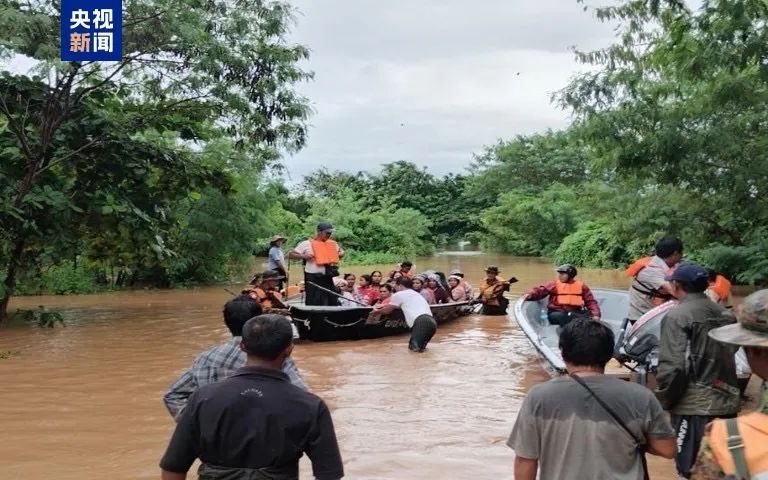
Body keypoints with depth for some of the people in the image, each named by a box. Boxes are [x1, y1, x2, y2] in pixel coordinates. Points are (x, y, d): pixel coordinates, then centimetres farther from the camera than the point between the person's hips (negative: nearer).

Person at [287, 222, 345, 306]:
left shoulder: (332, 243, 9)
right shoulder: (306, 244, -5)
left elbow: (341, 251, 26)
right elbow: (290, 254, -4)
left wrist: (340, 254, 3)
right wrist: (303, 256, -19)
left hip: (327, 277, 5)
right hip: (312, 278, -5)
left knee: (333, 304, 7)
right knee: (313, 305, -1)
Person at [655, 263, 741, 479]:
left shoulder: (678, 315, -12)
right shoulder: (726, 315, 10)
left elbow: (672, 366, -17)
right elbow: (729, 357, 19)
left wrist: (663, 401, -6)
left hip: (695, 406, -7)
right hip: (728, 403, 7)